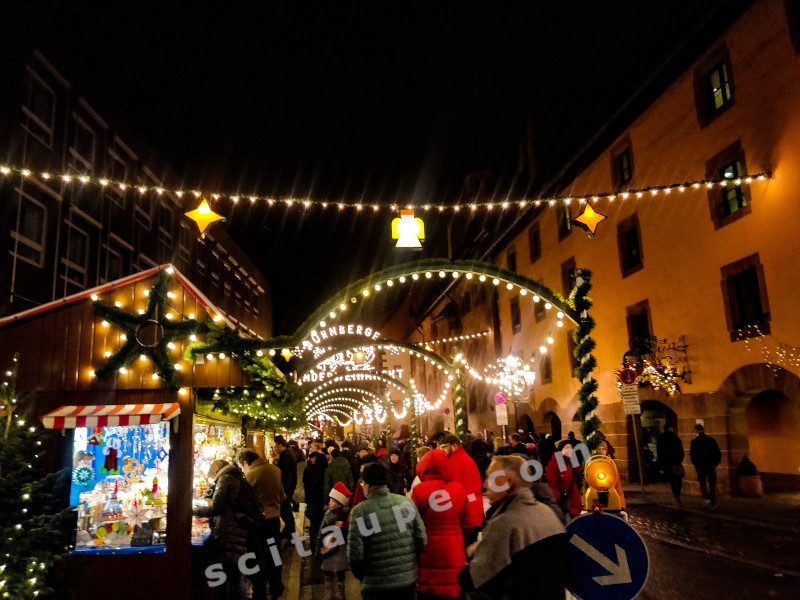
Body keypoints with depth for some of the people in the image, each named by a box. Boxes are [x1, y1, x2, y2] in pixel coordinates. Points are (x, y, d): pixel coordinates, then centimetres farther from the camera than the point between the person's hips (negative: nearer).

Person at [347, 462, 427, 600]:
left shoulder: (359, 512, -13)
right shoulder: (406, 502, -4)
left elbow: (355, 554, -13)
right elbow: (422, 540, -1)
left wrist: (362, 576, 6)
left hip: (376, 586, -3)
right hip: (408, 581, 3)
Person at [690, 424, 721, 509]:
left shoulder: (695, 441, -3)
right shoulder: (711, 440, 4)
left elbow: (692, 454, -5)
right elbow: (718, 453, 5)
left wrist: (695, 464, 7)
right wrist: (715, 463, 13)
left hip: (700, 465, -2)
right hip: (711, 465, 2)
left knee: (703, 483, 11)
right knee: (712, 484, 7)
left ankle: (706, 498, -9)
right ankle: (713, 503, 5)